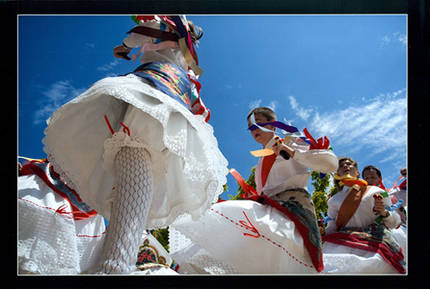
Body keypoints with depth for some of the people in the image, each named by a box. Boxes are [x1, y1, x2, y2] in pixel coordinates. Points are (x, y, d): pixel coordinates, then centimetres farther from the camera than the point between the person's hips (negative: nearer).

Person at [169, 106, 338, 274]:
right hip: (268, 209, 7)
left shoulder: (291, 143, 12)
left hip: (292, 206, -6)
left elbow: (331, 163, -1)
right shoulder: (262, 161, 30)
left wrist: (294, 153, -10)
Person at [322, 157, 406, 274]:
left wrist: (383, 212, -8)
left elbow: (394, 222, 12)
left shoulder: (375, 192, 11)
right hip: (344, 242, 1)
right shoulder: (334, 200, 18)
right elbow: (331, 228, 15)